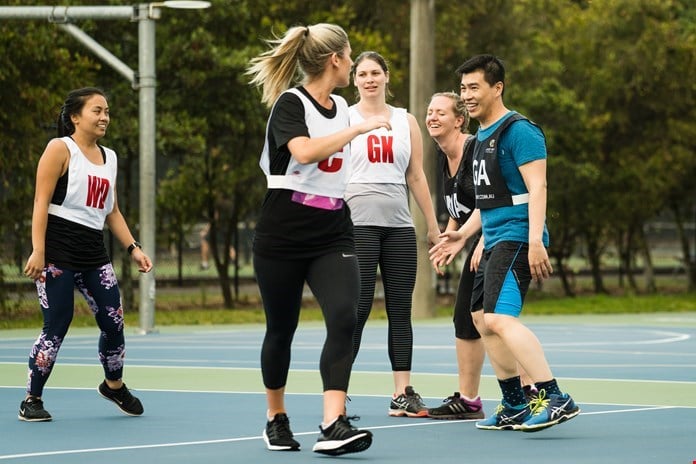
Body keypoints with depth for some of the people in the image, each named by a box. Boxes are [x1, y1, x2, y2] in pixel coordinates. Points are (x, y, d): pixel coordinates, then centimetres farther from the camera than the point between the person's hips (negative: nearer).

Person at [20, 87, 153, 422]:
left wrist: (132, 248, 12)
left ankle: (114, 385, 29)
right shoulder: (60, 149, -5)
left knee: (113, 322, 3)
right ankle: (31, 399, 6)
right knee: (57, 325, -7)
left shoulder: (109, 158, 16)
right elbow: (41, 202, -11)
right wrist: (38, 250, -19)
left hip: (93, 253, 6)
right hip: (57, 250, -6)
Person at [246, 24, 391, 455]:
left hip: (333, 232, 5)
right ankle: (276, 419, 28)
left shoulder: (340, 106, 12)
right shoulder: (290, 103, -10)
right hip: (284, 232, -5)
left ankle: (334, 425, -24)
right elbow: (304, 151, -29)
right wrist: (359, 128, -25)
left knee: (344, 319, -17)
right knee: (282, 328, 7)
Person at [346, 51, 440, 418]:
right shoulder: (344, 119, 5)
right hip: (357, 223, -4)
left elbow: (416, 177, 16)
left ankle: (403, 394, 6)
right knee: (358, 308, -8)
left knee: (400, 308, 3)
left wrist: (433, 225, 14)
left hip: (399, 225, 4)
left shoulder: (406, 121, 14)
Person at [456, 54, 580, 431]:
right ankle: (515, 406, 21)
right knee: (482, 318, 14)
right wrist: (481, 239, 26)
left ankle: (555, 399, -28)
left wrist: (535, 241, -27)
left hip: (517, 238, -11)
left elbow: (536, 187, -19)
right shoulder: (482, 136, 19)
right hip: (494, 241, 11)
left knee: (499, 318, -23)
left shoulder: (518, 130, -11)